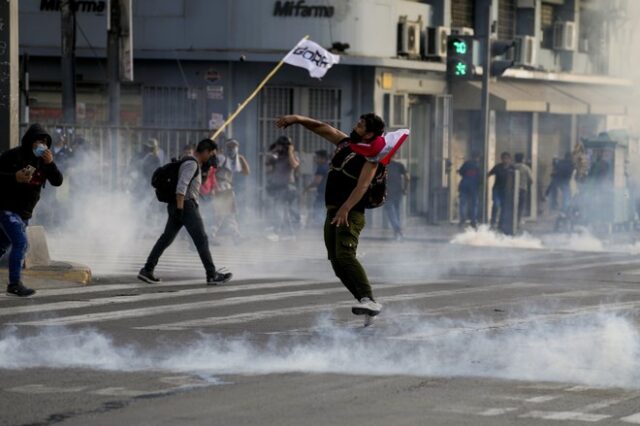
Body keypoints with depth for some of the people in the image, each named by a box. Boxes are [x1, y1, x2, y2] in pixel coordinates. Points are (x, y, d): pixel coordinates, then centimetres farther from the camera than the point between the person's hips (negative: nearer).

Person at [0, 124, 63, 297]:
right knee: (21, 243, -20)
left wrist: (50, 164, -20)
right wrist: (14, 177, -24)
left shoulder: (43, 160, 6)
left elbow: (57, 182, -4)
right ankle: (14, 284, -19)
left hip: (24, 213, 7)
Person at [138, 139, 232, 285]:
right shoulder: (191, 164, -13)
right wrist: (180, 209, -27)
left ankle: (147, 270, 10)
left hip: (178, 207, 10)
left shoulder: (192, 164, 19)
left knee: (166, 239, 11)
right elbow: (181, 186, -23)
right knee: (201, 239, -7)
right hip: (186, 206, -10)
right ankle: (212, 275, -7)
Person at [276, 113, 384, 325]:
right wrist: (297, 119, 11)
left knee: (345, 255, -27)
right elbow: (321, 128, 24)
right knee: (337, 263, 2)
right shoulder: (344, 142, 16)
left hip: (351, 213, -9)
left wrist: (345, 210, -30)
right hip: (333, 212, 9)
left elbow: (362, 186, -19)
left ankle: (369, 300, -37)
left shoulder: (370, 156, -7)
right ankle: (366, 304, 4)